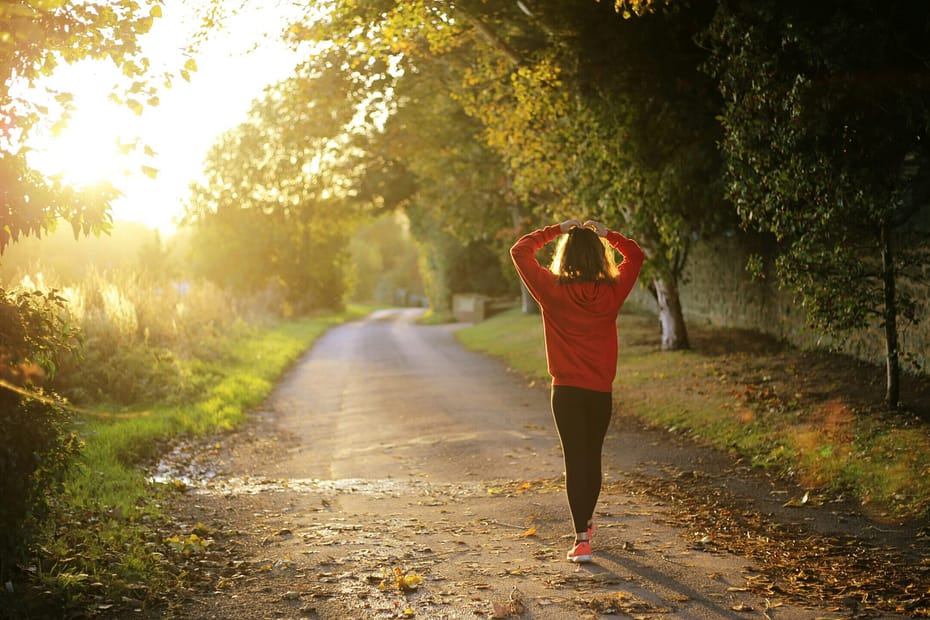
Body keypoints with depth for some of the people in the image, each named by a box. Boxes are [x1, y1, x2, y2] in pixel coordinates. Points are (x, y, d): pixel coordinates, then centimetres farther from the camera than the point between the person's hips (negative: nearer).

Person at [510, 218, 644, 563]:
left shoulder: (553, 290, -10)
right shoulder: (612, 292, -4)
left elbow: (520, 251, 1)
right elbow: (635, 256, 15)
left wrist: (556, 230, 5)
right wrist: (606, 234, 11)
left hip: (567, 391, -2)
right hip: (601, 391, 3)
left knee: (575, 461, -1)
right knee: (593, 458, 18)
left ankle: (582, 539, -7)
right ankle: (586, 522, 36)